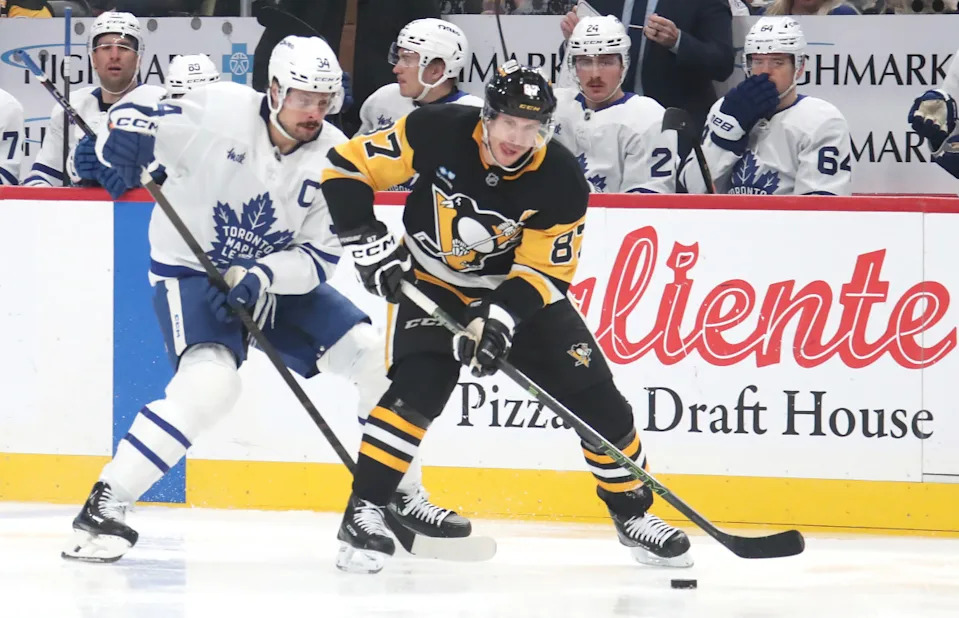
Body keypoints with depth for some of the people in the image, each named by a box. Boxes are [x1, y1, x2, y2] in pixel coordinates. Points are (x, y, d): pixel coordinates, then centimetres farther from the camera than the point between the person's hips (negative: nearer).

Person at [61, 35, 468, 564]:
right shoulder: (219, 111, -19)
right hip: (189, 269, -6)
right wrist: (124, 133, -40)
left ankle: (399, 494, 15)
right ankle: (106, 505, -23)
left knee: (371, 355, -3)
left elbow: (320, 257, -8)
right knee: (210, 383, -30)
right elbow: (135, 126, -15)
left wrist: (262, 277, -26)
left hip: (277, 277, 6)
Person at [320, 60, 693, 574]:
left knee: (594, 398, -3)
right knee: (418, 389, -26)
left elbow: (545, 269, -19)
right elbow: (347, 167, -15)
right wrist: (367, 242, -22)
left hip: (519, 290, 2)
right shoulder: (437, 132, -24)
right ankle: (363, 513, -16)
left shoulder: (561, 181, -22)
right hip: (432, 283, -2)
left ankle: (632, 512, 17)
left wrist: (499, 317, -34)